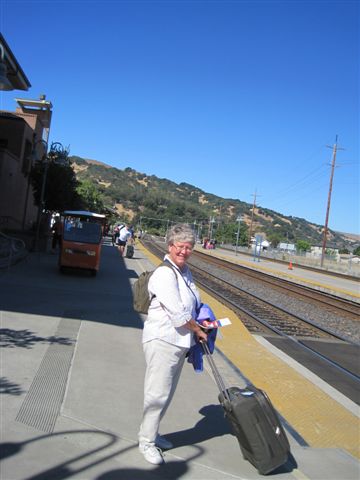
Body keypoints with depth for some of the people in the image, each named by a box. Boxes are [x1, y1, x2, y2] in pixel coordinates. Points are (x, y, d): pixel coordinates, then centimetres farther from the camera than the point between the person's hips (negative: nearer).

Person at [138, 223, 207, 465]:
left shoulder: (185, 271, 10)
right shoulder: (164, 274, -18)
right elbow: (178, 313, -21)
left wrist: (198, 326, 13)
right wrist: (198, 331, -8)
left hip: (180, 341, 9)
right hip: (162, 340, -9)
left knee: (167, 393, 17)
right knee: (158, 393, -1)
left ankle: (152, 433, 32)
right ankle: (146, 441, 16)